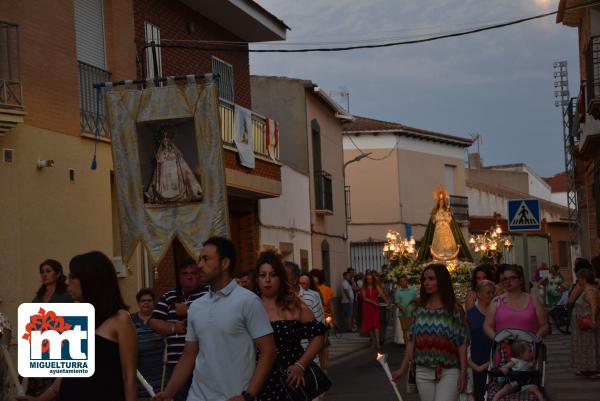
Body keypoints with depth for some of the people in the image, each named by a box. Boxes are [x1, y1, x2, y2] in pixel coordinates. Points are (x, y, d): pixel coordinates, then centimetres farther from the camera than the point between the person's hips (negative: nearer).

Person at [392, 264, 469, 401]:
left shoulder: (455, 310, -2)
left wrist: (463, 372, -8)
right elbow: (411, 341, 9)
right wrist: (403, 368, 5)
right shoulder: (419, 310, 8)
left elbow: (462, 343, -3)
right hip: (423, 373, 4)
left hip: (449, 372, -4)